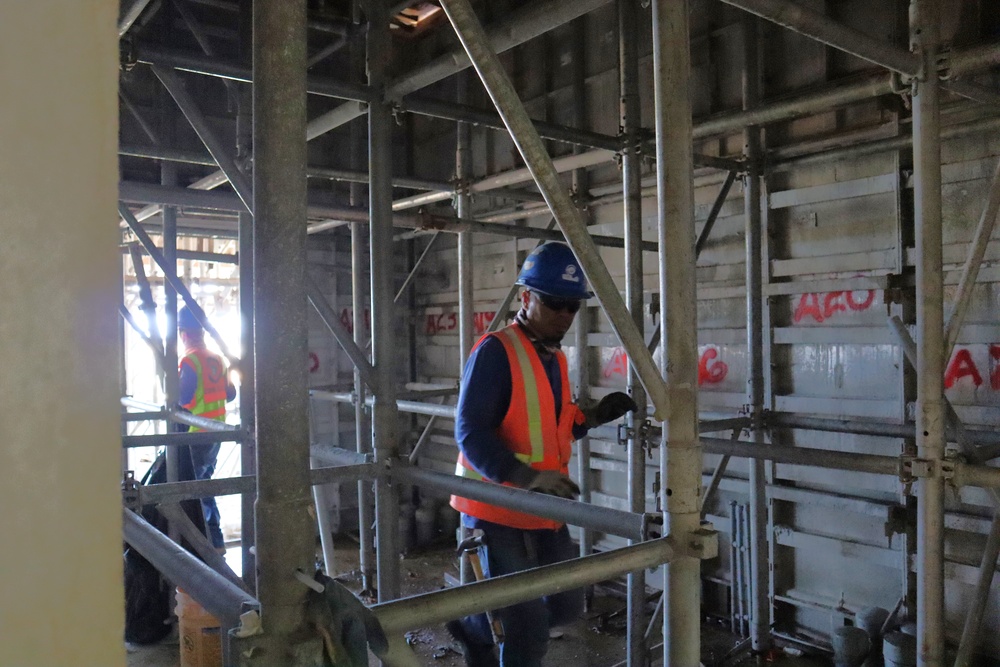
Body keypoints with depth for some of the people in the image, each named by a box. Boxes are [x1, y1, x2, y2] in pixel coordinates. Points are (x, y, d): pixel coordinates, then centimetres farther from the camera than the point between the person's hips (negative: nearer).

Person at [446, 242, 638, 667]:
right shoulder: (495, 352, -17)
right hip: (498, 510, -8)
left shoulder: (555, 358, 10)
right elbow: (471, 433, -25)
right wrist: (526, 477, -37)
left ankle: (473, 624, 36)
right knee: (529, 632, -2)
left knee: (565, 607, 17)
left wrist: (591, 418, 1)